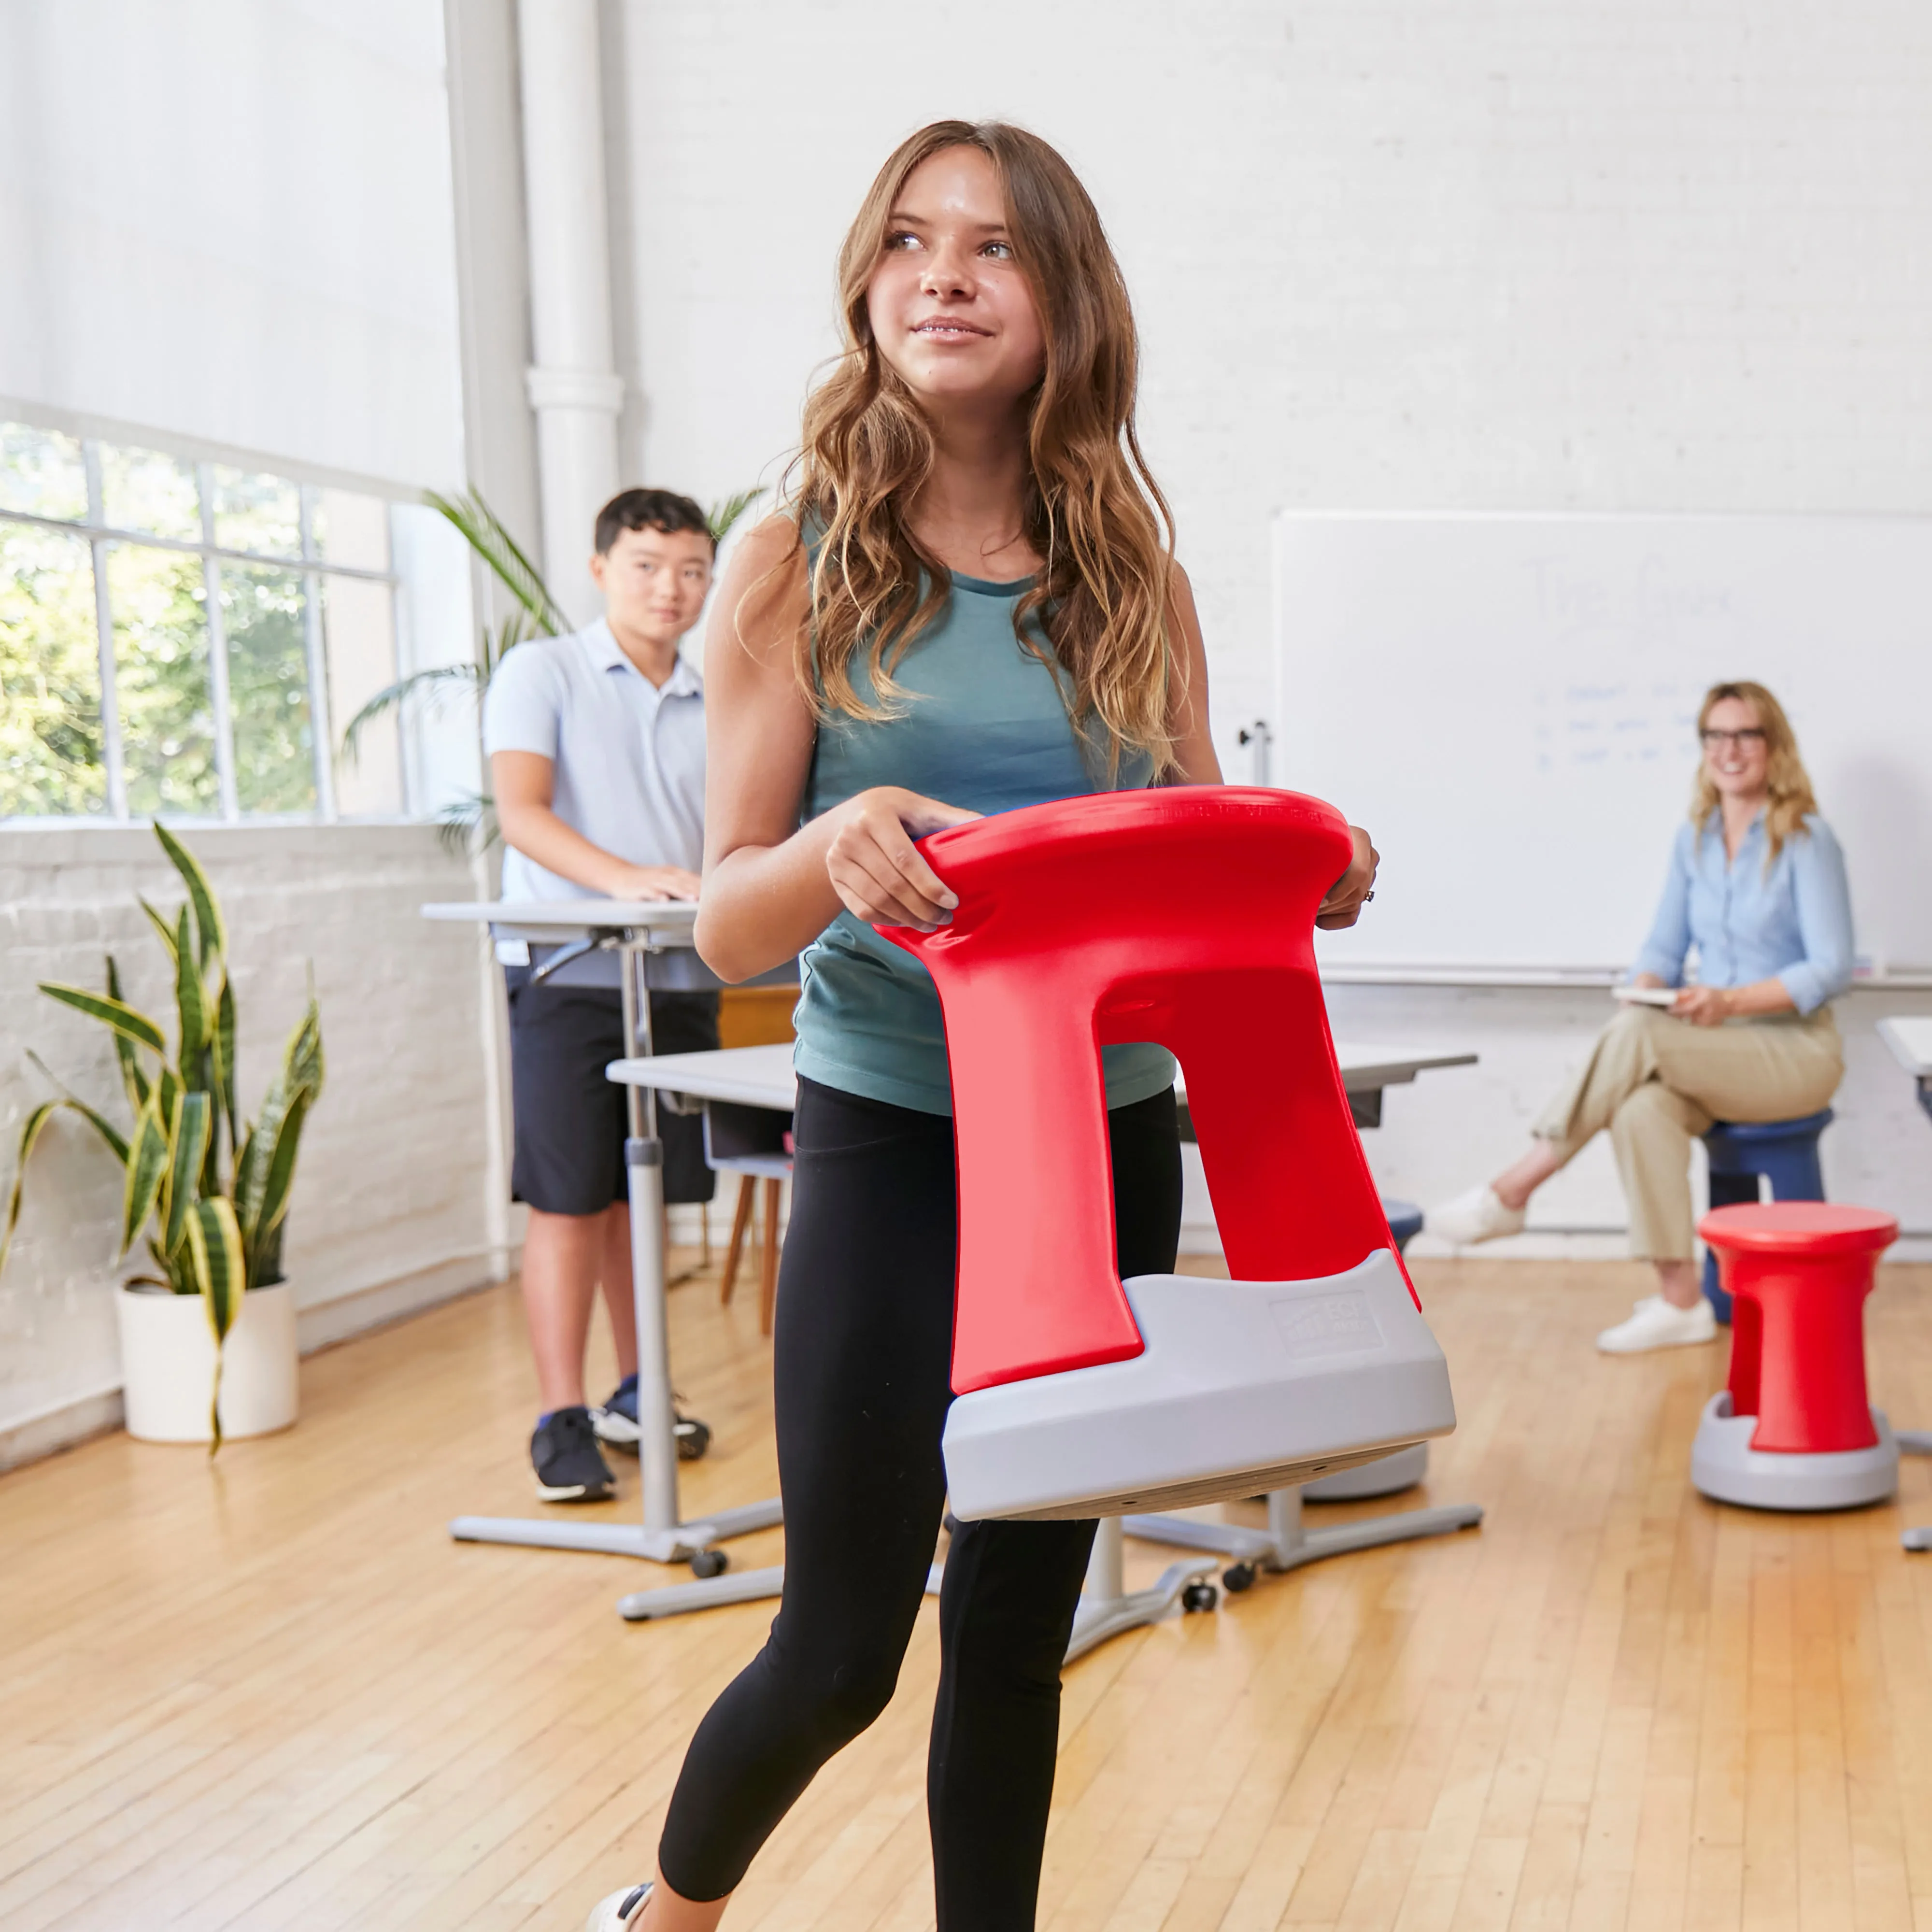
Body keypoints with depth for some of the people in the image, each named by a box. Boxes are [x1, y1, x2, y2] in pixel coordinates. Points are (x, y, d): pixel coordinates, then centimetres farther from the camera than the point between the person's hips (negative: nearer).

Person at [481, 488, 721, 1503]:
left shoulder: (711, 705, 15)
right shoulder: (542, 672, 0)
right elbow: (521, 810, -14)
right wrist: (622, 878, -29)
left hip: (676, 976, 5)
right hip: (569, 973, -4)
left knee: (646, 1194, 11)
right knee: (568, 1200, -4)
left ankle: (637, 1392, 23)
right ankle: (561, 1418, 1)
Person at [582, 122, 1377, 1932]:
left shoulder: (1136, 580, 4)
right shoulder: (799, 569, -4)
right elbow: (727, 924, -7)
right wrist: (836, 847, -28)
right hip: (893, 1144, -3)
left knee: (1017, 1631, 13)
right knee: (842, 1645, 3)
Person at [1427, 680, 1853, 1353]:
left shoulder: (1807, 841, -8)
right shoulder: (1694, 839, 10)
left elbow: (1832, 968, -13)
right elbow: (1665, 945, 13)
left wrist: (1731, 1001, -25)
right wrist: (1644, 990, -11)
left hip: (1795, 1050, -4)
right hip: (1716, 1047, 5)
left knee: (1637, 1038, -30)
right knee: (1643, 1108, -31)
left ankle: (1512, 1192, -22)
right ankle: (1679, 1299, -26)